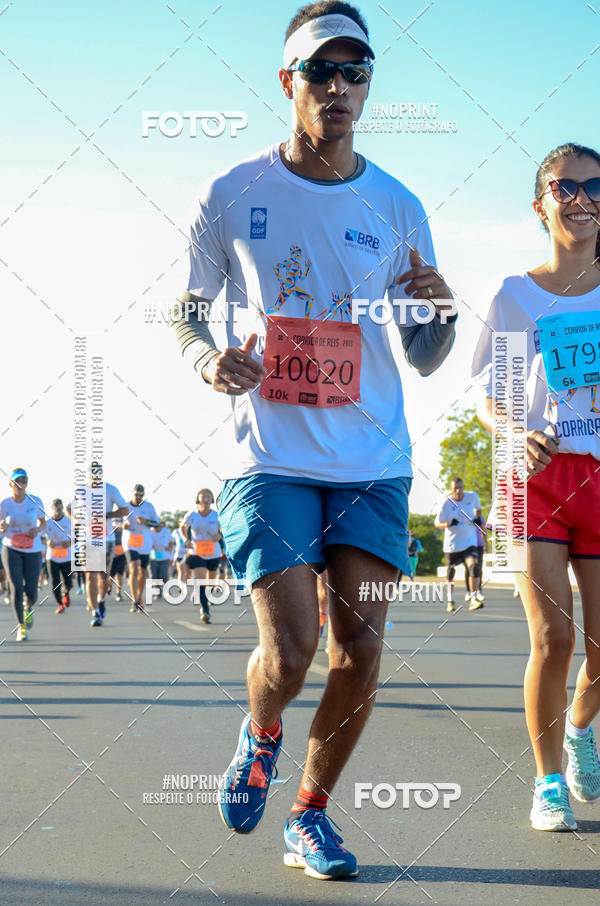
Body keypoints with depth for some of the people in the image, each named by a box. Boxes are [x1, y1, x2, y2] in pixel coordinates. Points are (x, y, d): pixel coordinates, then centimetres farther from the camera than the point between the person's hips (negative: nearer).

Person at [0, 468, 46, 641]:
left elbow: (43, 521, 9)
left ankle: (29, 608, 37)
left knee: (31, 591, -1)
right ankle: (21, 627, 5)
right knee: (16, 588, -12)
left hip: (33, 551, 1)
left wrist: (38, 530, -13)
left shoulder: (35, 501, -6)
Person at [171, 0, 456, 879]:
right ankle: (260, 733, 25)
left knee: (360, 656, -1)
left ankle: (310, 817, 20)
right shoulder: (232, 195, -1)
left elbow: (422, 361, 10)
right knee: (289, 651, -12)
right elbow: (186, 309, 10)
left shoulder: (397, 207, 5)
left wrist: (440, 315, -13)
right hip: (269, 459, -2)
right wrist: (209, 358, -12)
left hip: (373, 464, 3)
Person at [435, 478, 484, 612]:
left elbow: (478, 508, 18)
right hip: (452, 543, 0)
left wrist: (478, 518, -3)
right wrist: (448, 524, -28)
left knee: (473, 565, -21)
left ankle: (474, 598, -22)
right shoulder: (446, 503, -11)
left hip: (469, 541, 0)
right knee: (451, 571, 9)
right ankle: (450, 600, 26)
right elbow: (437, 524, -7)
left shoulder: (473, 496, -5)